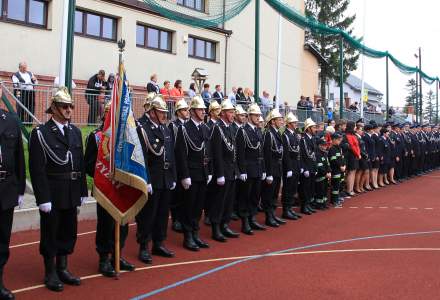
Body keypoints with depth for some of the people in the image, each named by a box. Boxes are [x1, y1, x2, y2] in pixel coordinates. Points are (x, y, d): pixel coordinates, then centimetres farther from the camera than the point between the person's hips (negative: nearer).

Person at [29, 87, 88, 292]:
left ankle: (62, 269, 28)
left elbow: (81, 164, 10)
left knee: (68, 232, 14)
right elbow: (37, 169, -13)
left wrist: (83, 191, 7)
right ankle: (50, 273, 20)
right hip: (52, 194, -5)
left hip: (71, 193, 6)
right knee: (50, 233, 6)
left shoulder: (75, 132, 9)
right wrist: (43, 198, -17)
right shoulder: (40, 133, -9)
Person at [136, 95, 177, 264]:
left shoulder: (167, 130, 11)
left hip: (166, 180, 7)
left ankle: (158, 244, 27)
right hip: (151, 180, -7)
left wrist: (173, 178, 12)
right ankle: (143, 248, 14)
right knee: (147, 215, 2)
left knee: (163, 214, 14)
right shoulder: (142, 128, -11)